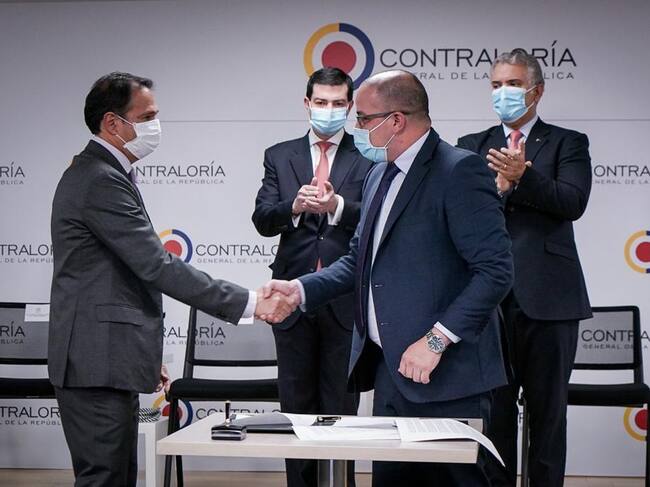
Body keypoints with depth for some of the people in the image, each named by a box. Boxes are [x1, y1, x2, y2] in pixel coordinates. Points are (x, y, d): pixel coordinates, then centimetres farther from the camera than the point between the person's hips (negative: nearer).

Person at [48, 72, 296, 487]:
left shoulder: (99, 173, 17)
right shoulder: (101, 181, -17)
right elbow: (157, 266, -22)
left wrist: (144, 354, 24)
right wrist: (250, 303, -21)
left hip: (108, 361, 11)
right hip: (98, 364, -11)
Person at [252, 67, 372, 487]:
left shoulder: (369, 158, 3)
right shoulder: (280, 156, 10)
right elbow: (262, 220, 0)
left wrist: (337, 206, -27)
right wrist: (295, 206, -19)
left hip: (345, 299, -2)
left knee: (341, 404, 4)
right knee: (296, 405, 10)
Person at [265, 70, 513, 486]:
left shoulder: (459, 171, -12)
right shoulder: (381, 175, 16)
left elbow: (495, 270, -18)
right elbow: (360, 261, 22)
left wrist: (436, 339, -21)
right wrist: (300, 289, 7)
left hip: (446, 376, -8)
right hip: (389, 371, 8)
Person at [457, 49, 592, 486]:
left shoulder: (567, 143, 6)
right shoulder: (471, 147, 13)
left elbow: (573, 202, -11)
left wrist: (522, 176, -22)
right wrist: (498, 187, -14)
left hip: (548, 299, -2)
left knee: (548, 411, 5)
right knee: (493, 409, 7)